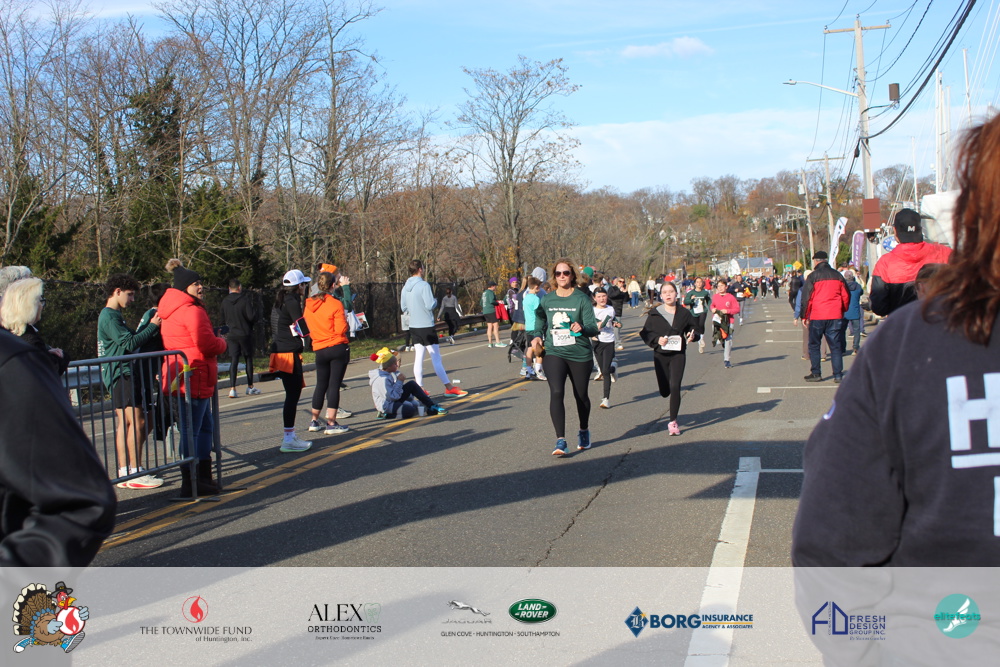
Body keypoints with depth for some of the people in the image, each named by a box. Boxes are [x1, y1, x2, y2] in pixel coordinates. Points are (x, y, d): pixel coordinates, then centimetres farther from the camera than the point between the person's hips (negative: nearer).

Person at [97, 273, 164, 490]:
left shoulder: (112, 315, 20)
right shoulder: (110, 317, -12)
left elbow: (129, 339, 21)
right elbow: (129, 343, -19)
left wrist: (148, 323, 9)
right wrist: (152, 326, -12)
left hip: (122, 374, 11)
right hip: (121, 374, -11)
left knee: (124, 423, 10)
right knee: (137, 421, -13)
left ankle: (124, 473, 12)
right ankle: (134, 473, -13)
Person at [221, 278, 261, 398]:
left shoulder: (225, 302, 3)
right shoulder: (245, 299, -11)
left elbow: (223, 320, 10)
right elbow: (252, 316, -18)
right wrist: (257, 313, 3)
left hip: (231, 335, 3)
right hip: (245, 334, -3)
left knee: (233, 361, 2)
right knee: (249, 359, 9)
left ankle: (232, 388, -9)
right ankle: (250, 387, 16)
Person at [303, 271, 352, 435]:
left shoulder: (309, 304, 4)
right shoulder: (335, 304, -12)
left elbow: (306, 326, 13)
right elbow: (341, 329, -15)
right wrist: (347, 327, 5)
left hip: (320, 350, 5)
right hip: (338, 348, -5)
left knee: (321, 384, 16)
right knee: (334, 385, -2)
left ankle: (315, 421, 22)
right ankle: (331, 424, -2)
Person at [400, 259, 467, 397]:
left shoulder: (405, 287, 6)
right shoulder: (424, 285, -15)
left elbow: (403, 307, 13)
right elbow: (430, 305, -20)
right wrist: (435, 300, 0)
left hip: (414, 327, 7)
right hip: (426, 326, -7)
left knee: (418, 357, 9)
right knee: (436, 358, -4)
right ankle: (449, 387, -1)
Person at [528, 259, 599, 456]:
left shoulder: (581, 299, -6)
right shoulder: (547, 300, 3)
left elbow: (593, 328, -11)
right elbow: (540, 324, 13)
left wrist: (582, 327, -33)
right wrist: (537, 336, -9)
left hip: (579, 354, -1)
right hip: (554, 353, 1)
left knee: (581, 395, 14)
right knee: (556, 393, -18)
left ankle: (584, 432, 41)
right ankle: (560, 441, -19)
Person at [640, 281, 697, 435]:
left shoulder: (684, 313, 0)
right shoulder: (654, 314, -2)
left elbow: (692, 328, 13)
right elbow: (645, 333, 2)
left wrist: (692, 336, -9)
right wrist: (657, 339, -16)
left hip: (678, 355, -1)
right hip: (660, 355, 1)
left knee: (675, 387, -14)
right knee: (664, 391, 7)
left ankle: (673, 422, -4)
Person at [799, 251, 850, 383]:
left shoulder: (813, 276, -4)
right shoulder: (837, 275, 8)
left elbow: (806, 298, -5)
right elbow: (846, 296, 11)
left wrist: (804, 316, 2)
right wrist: (842, 311, 23)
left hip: (817, 317, -3)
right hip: (835, 316, 3)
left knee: (814, 345, 8)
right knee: (835, 345, 6)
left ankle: (816, 373, 6)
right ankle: (838, 375, 1)